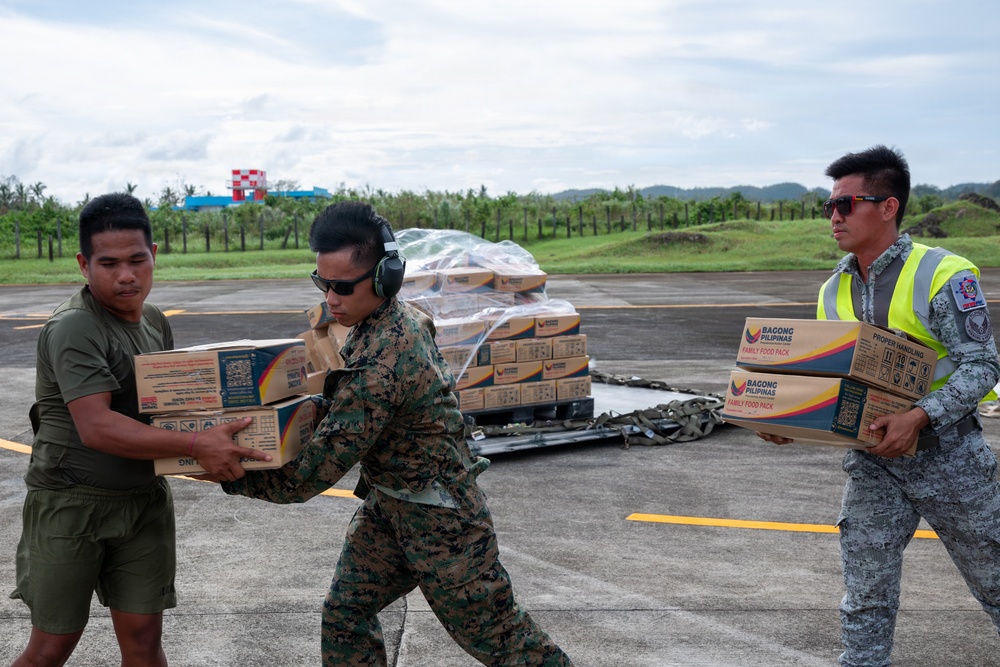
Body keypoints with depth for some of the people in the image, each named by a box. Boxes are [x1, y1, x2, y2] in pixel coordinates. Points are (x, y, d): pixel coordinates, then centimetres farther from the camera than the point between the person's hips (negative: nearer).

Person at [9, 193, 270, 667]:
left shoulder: (155, 321, 8)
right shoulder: (73, 329, -17)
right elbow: (96, 427, -27)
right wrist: (196, 445, -32)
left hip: (144, 500, 6)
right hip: (70, 504, -6)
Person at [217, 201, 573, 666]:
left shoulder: (380, 364, -32)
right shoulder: (402, 316, -2)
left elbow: (311, 475, -27)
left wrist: (233, 476, -16)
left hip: (439, 521, -9)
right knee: (344, 614, 11)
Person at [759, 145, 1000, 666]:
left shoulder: (942, 275, -14)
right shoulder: (833, 292, 5)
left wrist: (917, 418, -29)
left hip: (947, 452, -4)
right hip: (871, 458, 5)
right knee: (866, 595, 6)